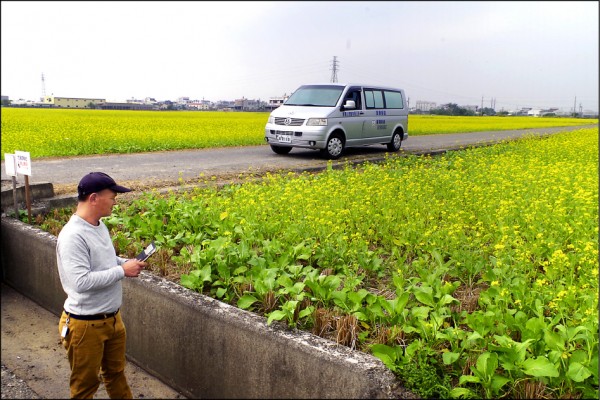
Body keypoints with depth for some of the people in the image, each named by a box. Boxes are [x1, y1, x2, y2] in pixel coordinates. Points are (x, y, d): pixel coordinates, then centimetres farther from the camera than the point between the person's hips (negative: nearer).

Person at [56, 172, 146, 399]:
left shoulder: (99, 226, 3)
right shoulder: (73, 236, -25)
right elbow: (81, 282, -31)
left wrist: (127, 263, 0)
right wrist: (122, 271, -24)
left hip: (112, 318, 8)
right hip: (86, 325, -8)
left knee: (115, 373, 25)